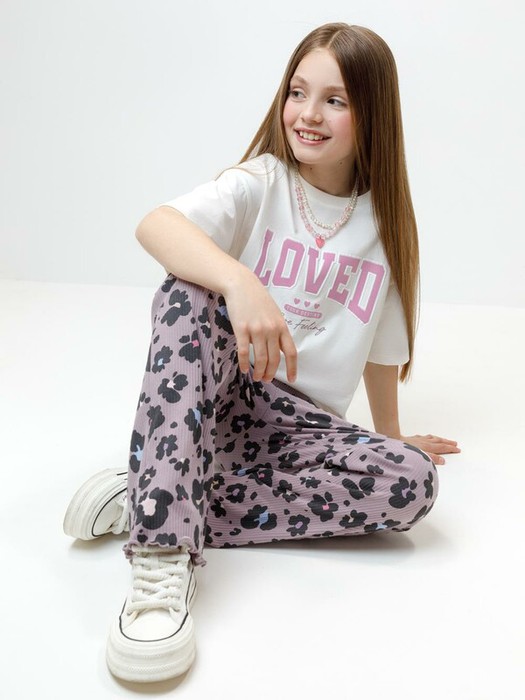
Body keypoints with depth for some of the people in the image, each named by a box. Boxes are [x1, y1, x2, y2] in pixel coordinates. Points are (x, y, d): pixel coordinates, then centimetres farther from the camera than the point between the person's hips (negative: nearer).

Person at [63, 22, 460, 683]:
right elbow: (154, 224, -25)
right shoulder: (260, 183, -4)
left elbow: (381, 346, 14)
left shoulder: (384, 222, 6)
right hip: (216, 395, -2)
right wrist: (240, 282, -42)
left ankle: (148, 500, -23)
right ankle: (163, 555, -40)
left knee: (412, 480, -25)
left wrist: (389, 435, 19)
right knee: (192, 291, -31)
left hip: (304, 421, 3)